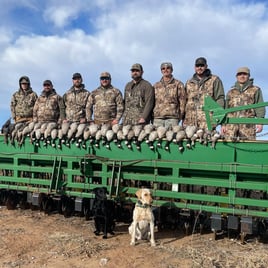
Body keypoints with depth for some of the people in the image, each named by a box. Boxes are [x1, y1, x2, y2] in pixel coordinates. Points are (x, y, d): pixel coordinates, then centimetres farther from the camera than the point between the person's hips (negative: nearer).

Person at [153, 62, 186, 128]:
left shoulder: (178, 84, 8)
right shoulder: (156, 85, 17)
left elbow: (182, 102, 6)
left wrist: (180, 116, 1)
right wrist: (152, 117, 8)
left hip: (172, 118, -2)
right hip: (157, 118, 3)